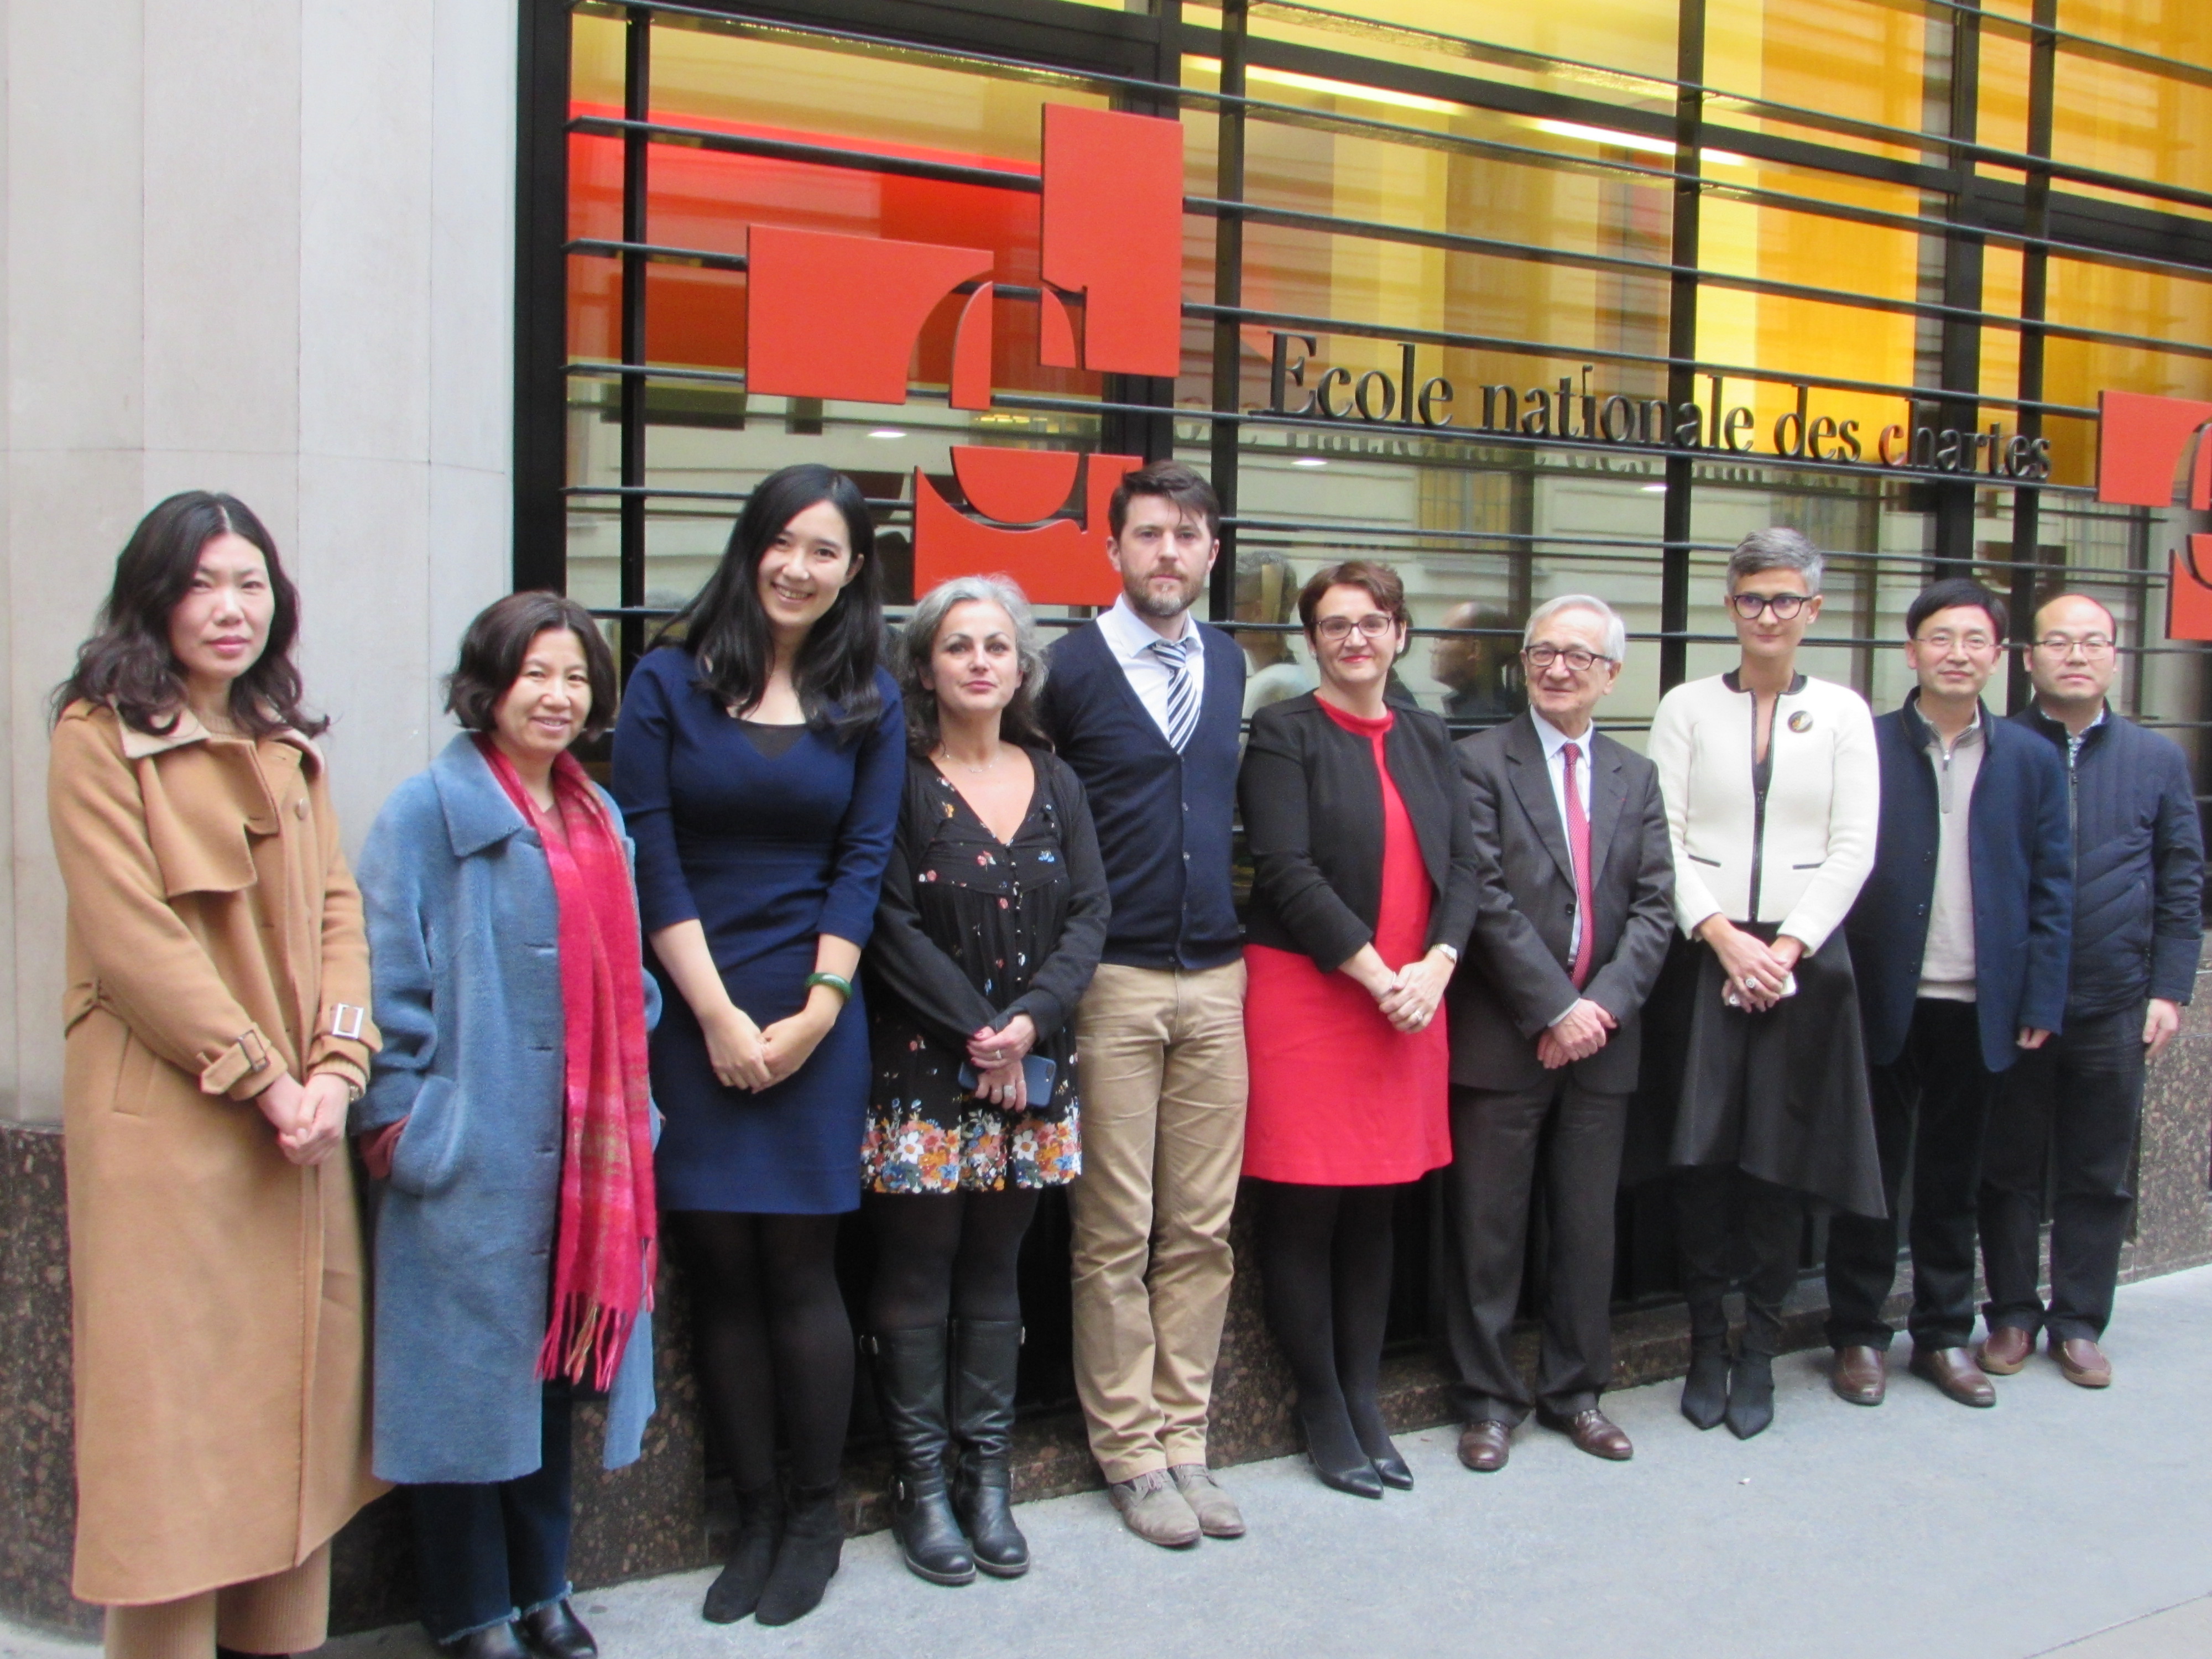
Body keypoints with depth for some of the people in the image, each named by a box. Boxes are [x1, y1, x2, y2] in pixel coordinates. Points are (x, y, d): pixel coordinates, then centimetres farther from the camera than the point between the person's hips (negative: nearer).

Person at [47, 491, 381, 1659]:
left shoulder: (288, 744, 16)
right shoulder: (98, 734, -4)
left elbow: (336, 909, 9)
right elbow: (132, 937, -11)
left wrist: (335, 1069, -5)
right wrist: (262, 1079, -13)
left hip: (301, 1121, 6)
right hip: (166, 1121, -6)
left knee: (298, 1381, 9)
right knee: (172, 1395, -1)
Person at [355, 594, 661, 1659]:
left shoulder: (599, 818, 14)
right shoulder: (429, 810, -6)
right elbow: (389, 972, -9)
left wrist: (632, 1105, 13)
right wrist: (393, 1116, -13)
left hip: (582, 1147, 6)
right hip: (472, 1145, -6)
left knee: (554, 1365, 13)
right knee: (470, 1368, 2)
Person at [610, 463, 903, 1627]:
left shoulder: (868, 702, 8)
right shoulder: (668, 682, 3)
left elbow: (863, 863, 3)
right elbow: (649, 859, -3)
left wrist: (814, 1011, -7)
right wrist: (719, 1014, -8)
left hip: (812, 1017, 0)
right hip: (689, 1013, 0)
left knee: (798, 1265, 1)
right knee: (720, 1270, 3)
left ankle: (815, 1515, 15)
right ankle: (754, 1518, 16)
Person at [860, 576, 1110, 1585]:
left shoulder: (1056, 783, 10)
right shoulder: (898, 781, -3)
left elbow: (1088, 914, 3)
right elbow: (892, 925, -10)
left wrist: (1030, 1021, -12)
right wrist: (976, 1030, -14)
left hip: (1032, 1071, 4)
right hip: (922, 1068, -4)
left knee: (996, 1270, 10)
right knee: (918, 1269, 2)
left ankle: (986, 1480, 19)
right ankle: (921, 1486, 13)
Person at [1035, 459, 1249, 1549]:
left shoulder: (1230, 665, 12)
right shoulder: (1068, 666, -4)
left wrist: (1239, 931, 15)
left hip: (1215, 977, 5)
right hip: (1112, 980, -4)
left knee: (1202, 1227, 8)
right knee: (1115, 1232, 2)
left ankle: (1182, 1438, 19)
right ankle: (1129, 1450, 15)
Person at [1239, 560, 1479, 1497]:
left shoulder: (1427, 739, 14)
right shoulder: (1285, 734, -2)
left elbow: (1462, 864, 9)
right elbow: (1286, 870, -12)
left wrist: (1435, 965, -8)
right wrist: (1376, 975, -15)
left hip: (1409, 1000, 5)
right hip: (1305, 993, -5)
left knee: (1374, 1212, 11)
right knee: (1304, 1212, 2)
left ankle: (1363, 1401, 21)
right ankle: (1322, 1412, 14)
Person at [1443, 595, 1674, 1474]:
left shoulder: (1637, 777, 12)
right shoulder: (1480, 762, -3)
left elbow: (1654, 906, 6)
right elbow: (1487, 899, -10)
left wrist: (1603, 1004, -8)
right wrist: (1555, 1009, -13)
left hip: (1601, 1037, 4)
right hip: (1504, 1037, -4)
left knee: (1588, 1227, 12)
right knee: (1488, 1229, 3)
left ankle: (1574, 1390, 26)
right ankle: (1488, 1399, 17)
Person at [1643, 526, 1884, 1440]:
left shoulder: (1843, 712, 7)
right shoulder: (1687, 707, 6)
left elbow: (1853, 847, 1)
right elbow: (1665, 839, 0)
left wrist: (1787, 947, -9)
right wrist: (1722, 936, -11)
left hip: (1803, 959, 1)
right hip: (1704, 954, 0)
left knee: (1783, 1159, 3)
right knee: (1701, 1157, -1)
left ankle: (1759, 1354, 13)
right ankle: (1706, 1346, 12)